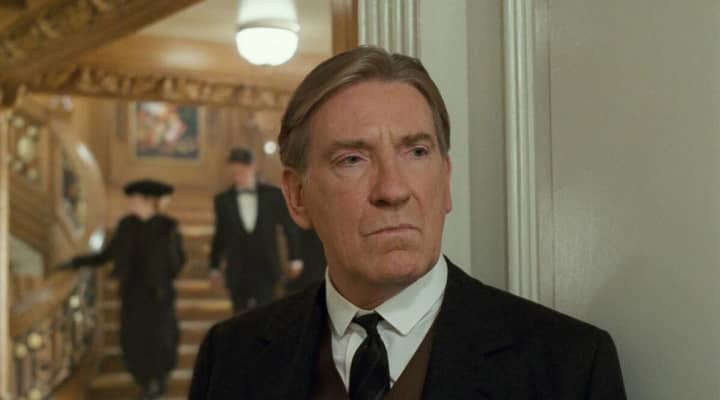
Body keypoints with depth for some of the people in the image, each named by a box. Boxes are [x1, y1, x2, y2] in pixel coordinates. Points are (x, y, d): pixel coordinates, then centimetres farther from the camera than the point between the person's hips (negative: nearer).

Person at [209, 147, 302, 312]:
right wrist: (214, 267, 12)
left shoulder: (273, 195, 1)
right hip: (237, 273, 2)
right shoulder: (223, 200, 4)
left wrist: (295, 258, 9)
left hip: (265, 270, -2)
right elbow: (220, 235, 11)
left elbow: (290, 227, 9)